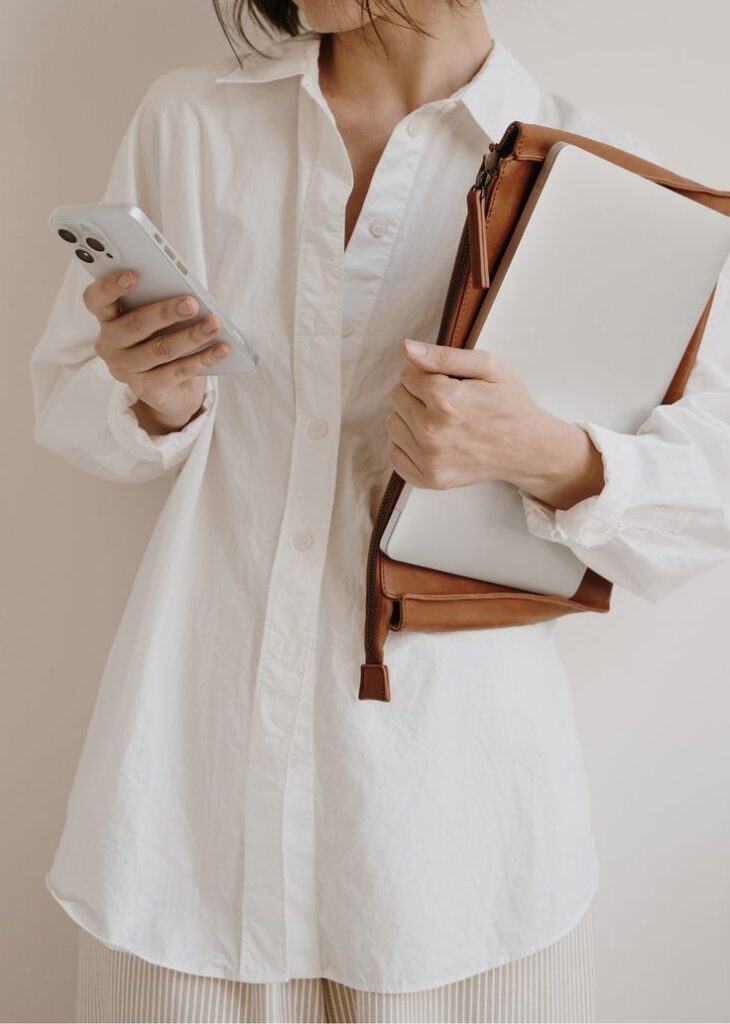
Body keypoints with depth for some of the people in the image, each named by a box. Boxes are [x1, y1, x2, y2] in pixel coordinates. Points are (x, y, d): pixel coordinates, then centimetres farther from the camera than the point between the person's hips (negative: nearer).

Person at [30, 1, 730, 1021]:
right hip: (197, 750, 2)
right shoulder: (187, 119, 4)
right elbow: (62, 397, 10)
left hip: (452, 769, -1)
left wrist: (547, 455, -22)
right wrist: (150, 401, -13)